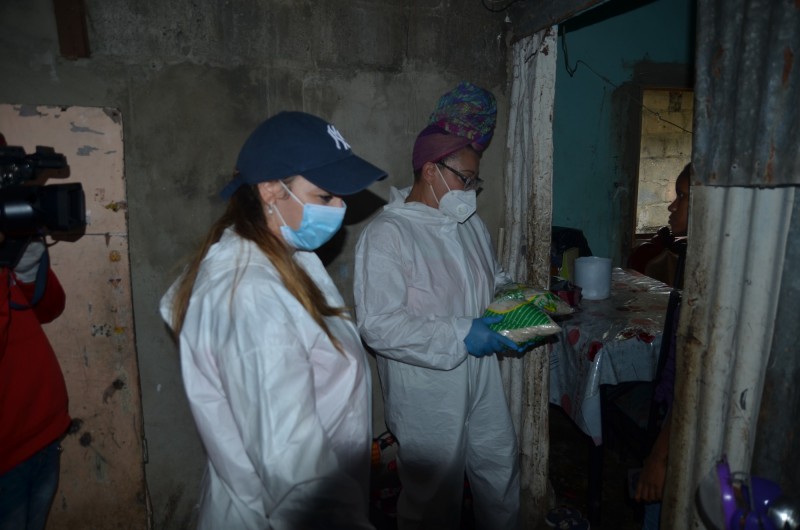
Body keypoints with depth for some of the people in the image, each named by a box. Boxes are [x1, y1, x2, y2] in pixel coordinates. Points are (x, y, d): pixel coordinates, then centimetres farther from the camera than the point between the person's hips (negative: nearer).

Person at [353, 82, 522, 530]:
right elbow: (377, 324, -26)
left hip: (483, 381, 8)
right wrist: (458, 335, -27)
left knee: (502, 470, 25)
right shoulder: (387, 234, -20)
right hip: (427, 395, -7)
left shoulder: (471, 223, 6)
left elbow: (495, 279, 21)